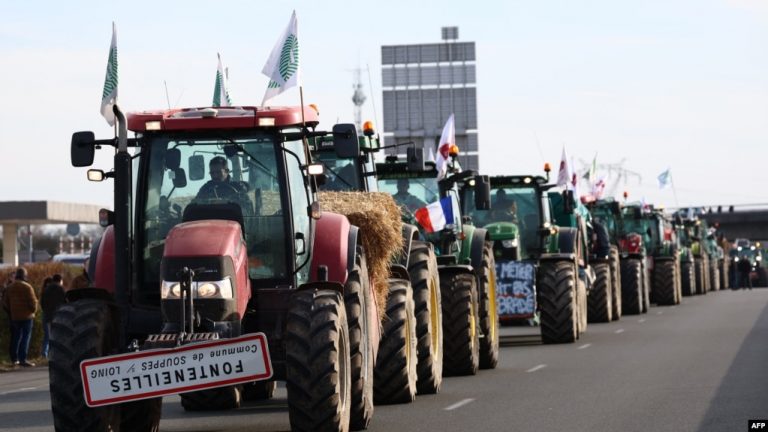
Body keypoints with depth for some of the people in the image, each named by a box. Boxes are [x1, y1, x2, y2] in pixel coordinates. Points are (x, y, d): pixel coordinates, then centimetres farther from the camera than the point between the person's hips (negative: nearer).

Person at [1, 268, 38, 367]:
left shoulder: (10, 288, 7)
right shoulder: (27, 287, -12)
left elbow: (5, 303, 10)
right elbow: (33, 302, -14)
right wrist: (33, 311, 4)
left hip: (14, 317, 6)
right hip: (26, 317, -6)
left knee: (15, 337, 15)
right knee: (25, 338, -5)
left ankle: (14, 358, 20)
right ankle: (22, 359, -12)